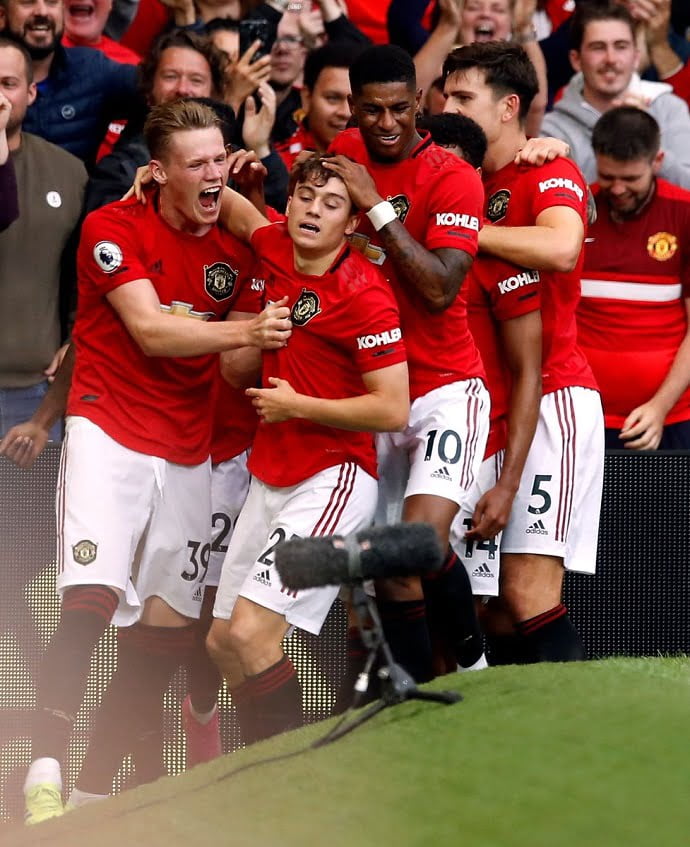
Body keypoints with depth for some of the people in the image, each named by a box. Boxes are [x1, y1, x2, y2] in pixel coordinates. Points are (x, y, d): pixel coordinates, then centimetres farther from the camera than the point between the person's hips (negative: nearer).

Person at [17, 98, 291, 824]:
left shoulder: (233, 247, 9)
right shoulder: (112, 228, -7)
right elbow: (150, 330, -17)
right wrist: (245, 332, -26)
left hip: (187, 450, 6)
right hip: (109, 431, -6)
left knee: (168, 629, 3)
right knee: (93, 598, -22)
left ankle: (93, 791, 13)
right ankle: (44, 775, -21)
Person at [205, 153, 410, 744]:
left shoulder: (364, 294, -16)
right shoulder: (276, 248, 3)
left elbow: (393, 410, -19)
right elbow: (235, 209, 26)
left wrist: (296, 405, -13)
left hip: (333, 479, -8)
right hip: (270, 475, 8)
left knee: (250, 634, -20)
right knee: (222, 642, 9)